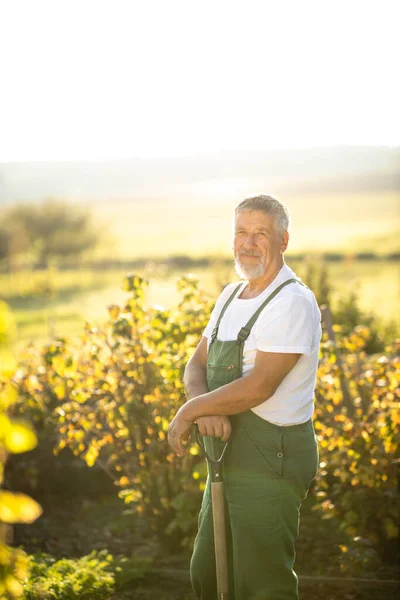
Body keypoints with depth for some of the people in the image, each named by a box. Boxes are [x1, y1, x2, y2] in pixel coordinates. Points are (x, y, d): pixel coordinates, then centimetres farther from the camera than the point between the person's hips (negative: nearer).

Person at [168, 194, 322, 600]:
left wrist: (189, 411, -13)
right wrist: (206, 408, -14)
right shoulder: (231, 297, 12)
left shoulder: (293, 302, -16)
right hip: (230, 455, 9)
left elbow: (259, 386, -23)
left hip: (272, 458, -9)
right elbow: (196, 367, 9)